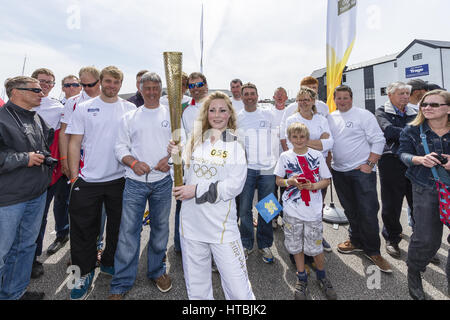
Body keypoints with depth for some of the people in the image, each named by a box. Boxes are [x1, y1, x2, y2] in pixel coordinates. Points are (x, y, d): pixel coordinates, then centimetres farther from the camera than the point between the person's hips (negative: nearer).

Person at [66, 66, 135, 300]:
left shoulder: (130, 109, 4)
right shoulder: (83, 108, 2)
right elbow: (75, 143, 1)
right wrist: (74, 174, -4)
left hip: (120, 178, 1)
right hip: (88, 180, -1)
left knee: (117, 225, 15)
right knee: (84, 228, 8)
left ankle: (109, 263, 37)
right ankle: (85, 272, 29)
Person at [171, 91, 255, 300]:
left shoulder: (235, 147, -1)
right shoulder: (195, 142, 8)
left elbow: (234, 186, -11)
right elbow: (185, 177, 11)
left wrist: (197, 190, -16)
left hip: (222, 225, -3)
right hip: (192, 223, 4)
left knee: (238, 290, 0)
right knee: (196, 288, 17)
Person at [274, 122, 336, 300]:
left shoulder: (317, 155, -1)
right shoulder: (285, 156, -1)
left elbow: (326, 180, 3)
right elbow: (278, 180, 4)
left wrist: (313, 186, -16)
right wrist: (290, 182, -16)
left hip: (313, 210, 0)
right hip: (292, 210, 1)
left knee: (316, 246, 7)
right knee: (296, 245, 12)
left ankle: (321, 275, 35)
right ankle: (302, 278, 34)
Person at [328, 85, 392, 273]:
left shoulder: (364, 115, -4)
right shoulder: (331, 118, 11)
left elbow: (379, 140, -6)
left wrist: (369, 164, -13)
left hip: (361, 171, -4)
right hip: (339, 172, 5)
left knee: (368, 212, -3)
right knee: (350, 211, 15)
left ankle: (373, 251, 14)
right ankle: (356, 241, 33)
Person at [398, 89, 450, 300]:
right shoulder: (412, 131, 2)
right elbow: (403, 153, 0)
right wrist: (419, 159, -21)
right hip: (426, 190, -1)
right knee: (426, 239, -3)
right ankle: (413, 273, 26)